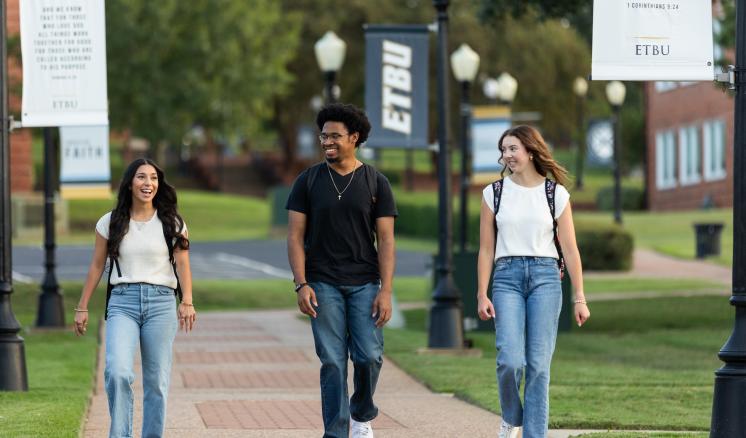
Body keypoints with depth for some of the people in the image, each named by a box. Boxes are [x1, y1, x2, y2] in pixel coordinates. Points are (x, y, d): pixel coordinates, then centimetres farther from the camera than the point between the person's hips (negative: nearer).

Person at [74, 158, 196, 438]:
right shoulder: (110, 223, 7)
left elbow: (182, 265, 1)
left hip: (161, 302, 1)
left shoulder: (172, 223, 6)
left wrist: (187, 302, -15)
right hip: (122, 302, -1)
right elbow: (96, 266, 11)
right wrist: (82, 307, 8)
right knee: (118, 372, -20)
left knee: (157, 381, 1)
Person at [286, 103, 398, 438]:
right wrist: (301, 284, -8)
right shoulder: (309, 181, 4)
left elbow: (385, 240, 1)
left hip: (365, 284, 0)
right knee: (333, 362, -4)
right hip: (323, 284, 0)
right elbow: (295, 235, 3)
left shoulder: (376, 183, 3)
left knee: (369, 357, -8)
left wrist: (386, 291, -8)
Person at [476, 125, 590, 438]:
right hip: (507, 277, 0)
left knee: (538, 364, -4)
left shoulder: (556, 194, 5)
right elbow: (486, 250, 8)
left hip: (545, 276, 0)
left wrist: (579, 298, 2)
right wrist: (482, 295, 1)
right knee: (510, 360, -14)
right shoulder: (494, 193, 7)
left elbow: (570, 250, 6)